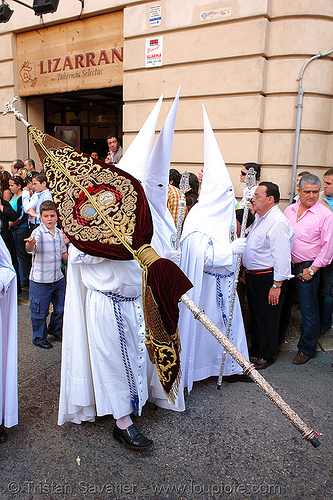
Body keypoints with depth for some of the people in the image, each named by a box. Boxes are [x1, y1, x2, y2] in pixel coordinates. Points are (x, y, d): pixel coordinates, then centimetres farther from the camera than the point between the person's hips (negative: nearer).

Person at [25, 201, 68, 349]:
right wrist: (30, 245, -57)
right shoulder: (38, 233, -15)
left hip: (58, 278, 6)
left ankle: (56, 331, 43)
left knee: (61, 308, 18)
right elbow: (31, 248, -36)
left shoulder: (59, 233, 5)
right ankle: (39, 338, 29)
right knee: (40, 311, 7)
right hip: (40, 281, -6)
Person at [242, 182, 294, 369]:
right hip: (253, 275, 10)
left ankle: (267, 356, 23)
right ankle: (256, 349, 38)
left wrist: (277, 285, -24)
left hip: (268, 277, -10)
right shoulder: (259, 218, 11)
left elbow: (282, 257, -24)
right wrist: (247, 270, 21)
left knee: (267, 318, 5)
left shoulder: (278, 222, -21)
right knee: (255, 315, 20)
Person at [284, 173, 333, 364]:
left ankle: (307, 349, 20)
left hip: (307, 268, -5)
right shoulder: (289, 210, 8)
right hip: (286, 266, 5)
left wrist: (312, 270, -11)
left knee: (309, 311, 4)